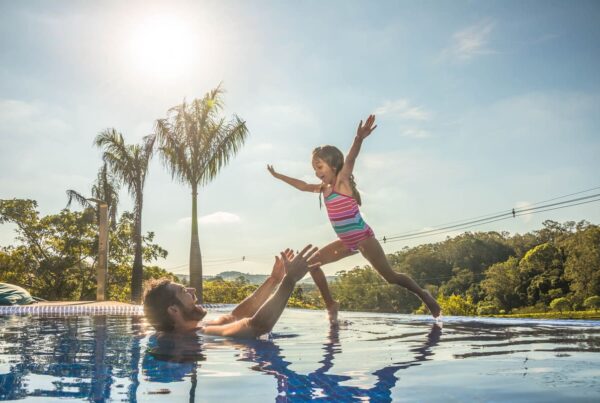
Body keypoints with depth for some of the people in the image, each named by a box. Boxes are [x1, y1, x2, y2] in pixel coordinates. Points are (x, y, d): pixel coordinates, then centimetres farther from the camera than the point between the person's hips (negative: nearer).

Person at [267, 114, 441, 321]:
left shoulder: (342, 181, -14)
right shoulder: (324, 188, 7)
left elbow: (350, 159, -33)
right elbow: (303, 186, 24)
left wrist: (359, 138, -51)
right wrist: (278, 175, 32)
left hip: (364, 238, -7)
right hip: (346, 242, 8)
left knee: (390, 276, -2)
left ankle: (423, 294, 22)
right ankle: (331, 304, 5)